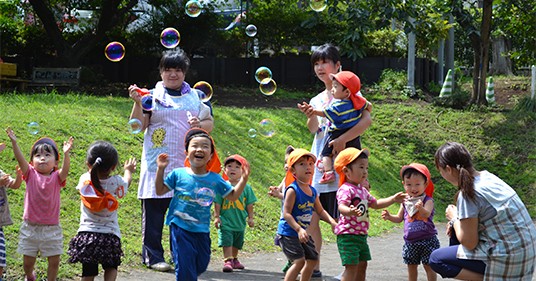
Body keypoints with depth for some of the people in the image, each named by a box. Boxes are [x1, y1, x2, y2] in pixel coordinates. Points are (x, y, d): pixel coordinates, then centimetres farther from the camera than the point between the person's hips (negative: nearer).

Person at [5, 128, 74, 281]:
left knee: (54, 260, 3)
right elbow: (20, 159, -18)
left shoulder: (57, 177, -5)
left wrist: (66, 154, -43)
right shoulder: (31, 174, -3)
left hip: (51, 228, 0)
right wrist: (14, 143, -33)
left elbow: (65, 169, -25)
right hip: (30, 226, 1)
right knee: (28, 260, 10)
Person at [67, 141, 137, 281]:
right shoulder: (117, 182, -9)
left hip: (86, 233, 1)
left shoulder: (85, 180, -6)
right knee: (111, 267, 17)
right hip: (110, 234, -1)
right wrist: (128, 170, 36)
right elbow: (126, 182, 16)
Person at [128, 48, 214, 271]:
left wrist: (199, 124, -7)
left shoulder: (197, 96, 13)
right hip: (157, 164, -2)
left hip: (186, 164, 2)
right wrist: (137, 103, -14)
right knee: (154, 211, -2)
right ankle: (153, 256, 5)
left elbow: (210, 123, 14)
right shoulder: (153, 96, 5)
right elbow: (138, 126, 0)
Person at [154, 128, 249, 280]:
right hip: (180, 228, -3)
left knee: (201, 265, 13)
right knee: (185, 267, -6)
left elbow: (232, 196, 11)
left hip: (202, 230, 3)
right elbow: (160, 191, 5)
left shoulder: (215, 179, 2)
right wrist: (161, 169, -5)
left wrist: (244, 179, -1)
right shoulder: (178, 174, -3)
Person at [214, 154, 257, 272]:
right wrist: (216, 216, -7)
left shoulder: (246, 187, -1)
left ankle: (234, 259, 35)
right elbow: (217, 203, -3)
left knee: (237, 244, 17)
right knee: (227, 242, -14)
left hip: (240, 222, 3)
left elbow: (249, 204, 5)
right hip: (225, 221, -3)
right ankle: (227, 261, -13)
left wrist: (250, 218, 4)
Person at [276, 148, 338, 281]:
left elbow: (320, 211, 18)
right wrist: (299, 229, -31)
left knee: (312, 260, 14)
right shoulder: (292, 190, -18)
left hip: (303, 233, 9)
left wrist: (332, 221, 0)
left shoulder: (312, 191, 6)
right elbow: (286, 213, -22)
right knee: (299, 261, -20)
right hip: (288, 232, -9)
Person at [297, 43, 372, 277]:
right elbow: (313, 129, -1)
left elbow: (367, 120, -16)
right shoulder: (317, 100, 17)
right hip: (317, 166, 6)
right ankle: (314, 267, 14)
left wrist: (342, 140, -24)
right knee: (311, 218, 5)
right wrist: (310, 116, -22)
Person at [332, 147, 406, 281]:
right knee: (351, 266, -12)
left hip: (361, 235, 10)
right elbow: (341, 206, -34)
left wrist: (393, 199, 22)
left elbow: (375, 204, 28)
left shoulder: (362, 190, 15)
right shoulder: (346, 189, -17)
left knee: (362, 265, 15)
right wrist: (349, 211, -56)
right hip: (348, 235, -10)